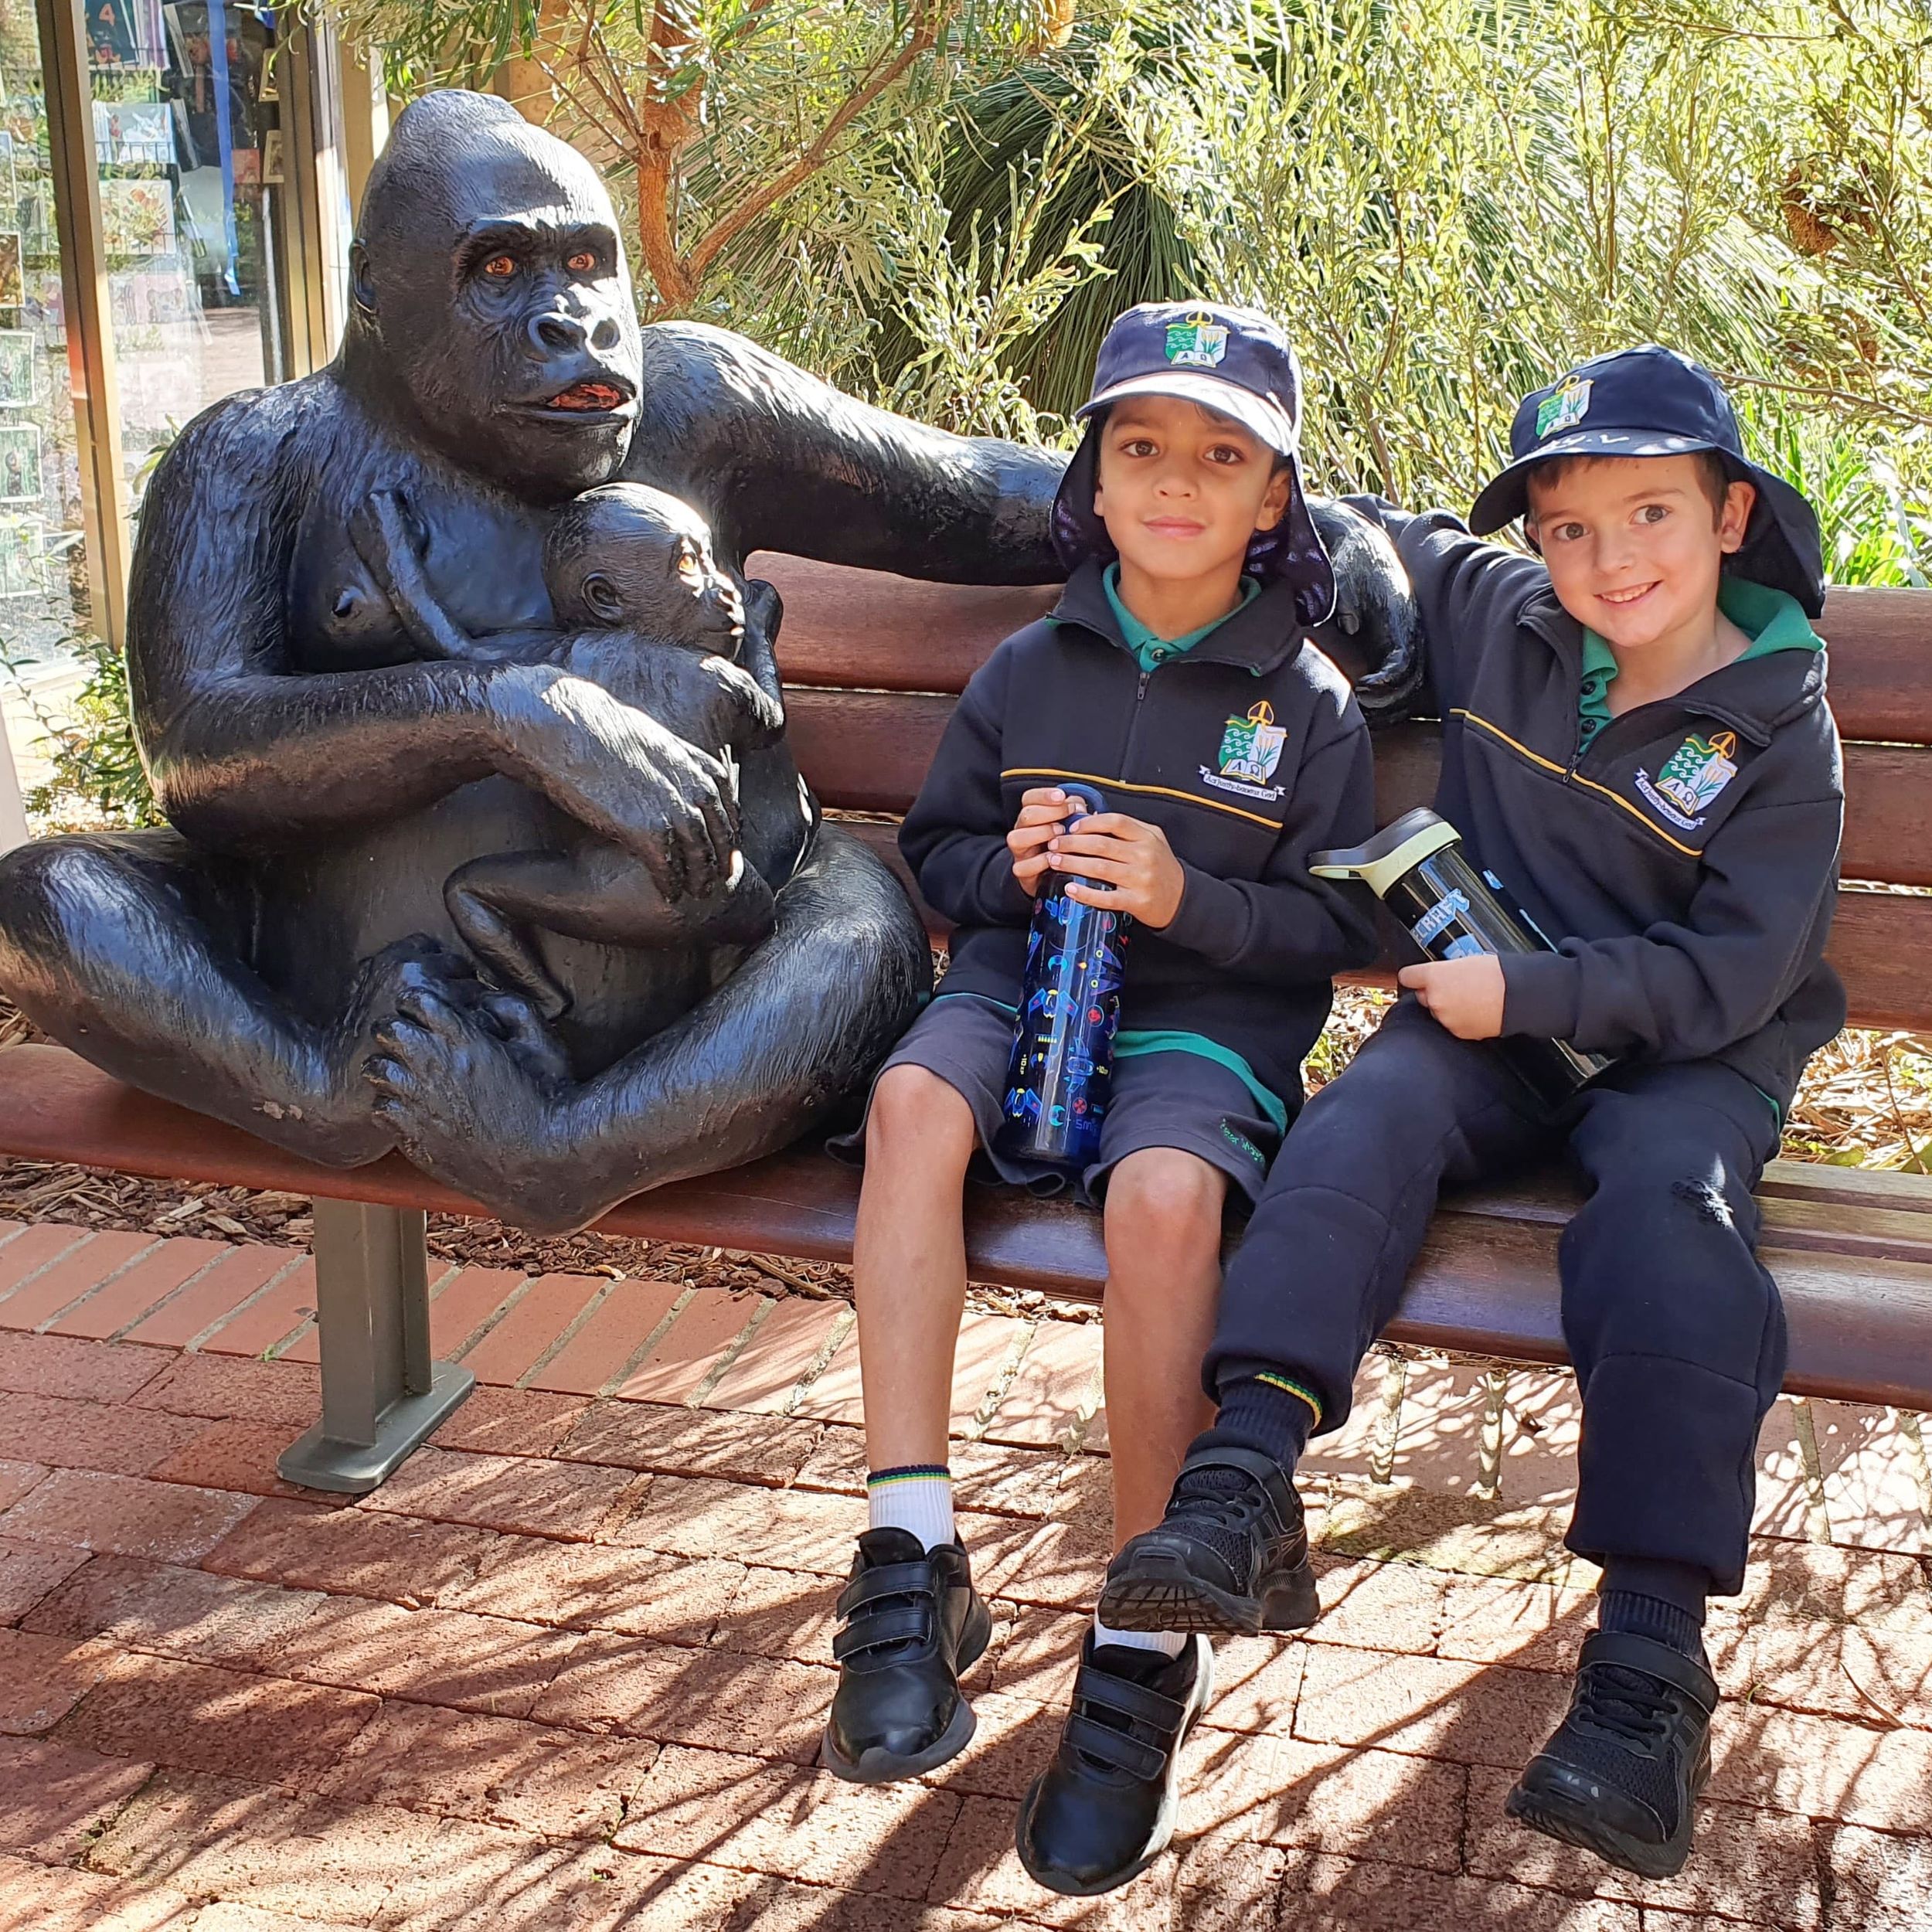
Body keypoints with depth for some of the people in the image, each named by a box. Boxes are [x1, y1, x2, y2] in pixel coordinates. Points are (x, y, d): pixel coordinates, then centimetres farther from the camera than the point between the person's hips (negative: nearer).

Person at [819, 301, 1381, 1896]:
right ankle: (913, 1559, -29)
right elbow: (933, 848, 18)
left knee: (1163, 1192, -36)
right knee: (914, 1101, -33)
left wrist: (1189, 899, -14)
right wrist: (1007, 868, -4)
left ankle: (1144, 1645, -21)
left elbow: (1342, 923, 3)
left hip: (1208, 1019, -2)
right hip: (1023, 981, 3)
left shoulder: (1305, 700, 5)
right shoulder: (1029, 669, 12)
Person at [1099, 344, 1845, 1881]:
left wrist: (1534, 993, -19)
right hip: (1494, 1018, 3)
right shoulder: (1491, 613, 6)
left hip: (1681, 1052, -3)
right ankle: (1247, 1480, -42)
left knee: (1669, 1198, -34)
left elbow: (1729, 975, -11)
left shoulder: (1780, 734, -5)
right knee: (1367, 1117, -29)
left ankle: (1650, 1650, -38)